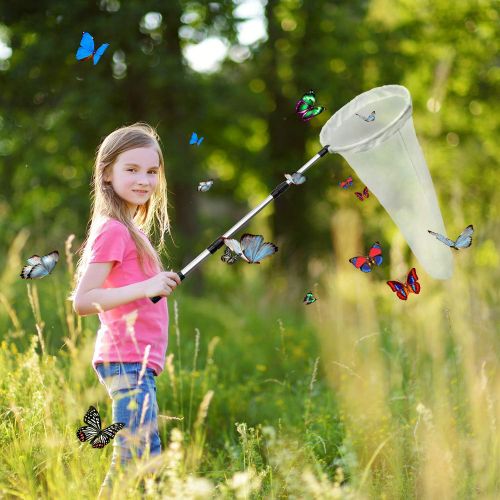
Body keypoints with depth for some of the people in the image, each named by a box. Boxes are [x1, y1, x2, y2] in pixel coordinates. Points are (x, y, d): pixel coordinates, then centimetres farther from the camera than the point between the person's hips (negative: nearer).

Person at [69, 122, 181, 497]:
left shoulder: (131, 230, 18)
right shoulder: (113, 230, -10)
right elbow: (81, 301, -18)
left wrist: (161, 284, 16)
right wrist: (144, 288, -22)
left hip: (138, 361, 10)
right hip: (127, 361, -10)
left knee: (133, 461, 9)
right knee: (141, 458, -13)